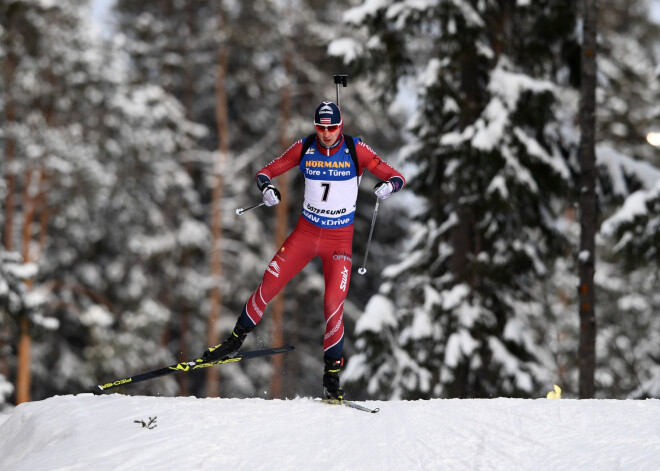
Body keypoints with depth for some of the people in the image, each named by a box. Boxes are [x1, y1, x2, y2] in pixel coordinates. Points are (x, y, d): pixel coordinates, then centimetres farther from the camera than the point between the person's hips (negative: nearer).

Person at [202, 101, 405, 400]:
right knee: (269, 286, -4)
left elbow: (396, 177, -8)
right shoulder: (304, 148, -5)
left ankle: (332, 373, 1)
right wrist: (266, 187, -21)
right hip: (305, 232, 2)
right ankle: (236, 340, 16)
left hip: (340, 238, -2)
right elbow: (266, 172, 2)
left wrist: (388, 186, -32)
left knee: (333, 304, -12)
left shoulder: (356, 151, -10)